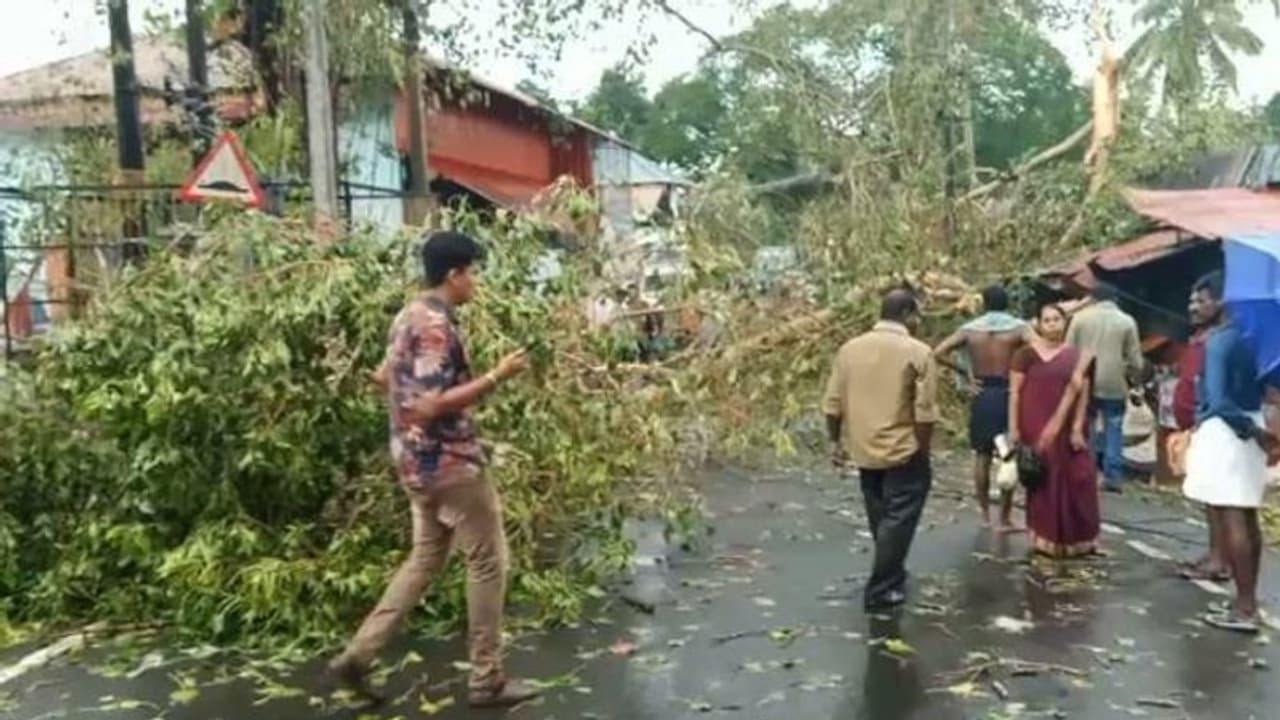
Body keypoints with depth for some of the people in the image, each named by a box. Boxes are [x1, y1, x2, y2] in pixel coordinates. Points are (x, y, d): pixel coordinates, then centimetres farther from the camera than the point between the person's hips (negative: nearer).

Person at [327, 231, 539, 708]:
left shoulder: (410, 315, 11)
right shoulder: (436, 326, -20)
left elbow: (385, 375, 23)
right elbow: (431, 406, -27)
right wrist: (495, 378, -24)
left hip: (418, 461, 10)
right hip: (450, 461, -10)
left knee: (426, 560, 18)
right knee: (488, 562, 2)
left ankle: (357, 655, 17)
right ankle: (487, 679, 11)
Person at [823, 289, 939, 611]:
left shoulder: (849, 348, 1)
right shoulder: (918, 352, -12)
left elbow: (832, 405, 3)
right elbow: (925, 412, -15)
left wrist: (838, 442, 14)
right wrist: (923, 450, -3)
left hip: (863, 450, 5)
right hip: (902, 451, -5)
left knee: (881, 518, 20)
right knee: (898, 520, 5)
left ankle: (891, 574, 36)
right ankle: (880, 590, 8)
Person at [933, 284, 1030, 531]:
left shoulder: (969, 329, 1)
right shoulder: (1018, 327, -5)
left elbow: (938, 353, -6)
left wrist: (964, 371, 2)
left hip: (982, 395, 2)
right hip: (1007, 395, -2)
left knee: (982, 456, 13)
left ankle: (985, 514, 20)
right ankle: (1005, 519, 12)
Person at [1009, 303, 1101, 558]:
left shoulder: (1077, 356, 6)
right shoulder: (1027, 354, -1)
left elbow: (1082, 394, 4)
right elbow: (1015, 393, -3)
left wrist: (1078, 429, -4)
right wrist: (1013, 428, -9)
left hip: (1067, 430, 2)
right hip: (1036, 429, -2)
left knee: (1074, 481, 3)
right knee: (1042, 481, 4)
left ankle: (1076, 539, 16)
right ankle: (1045, 538, 13)